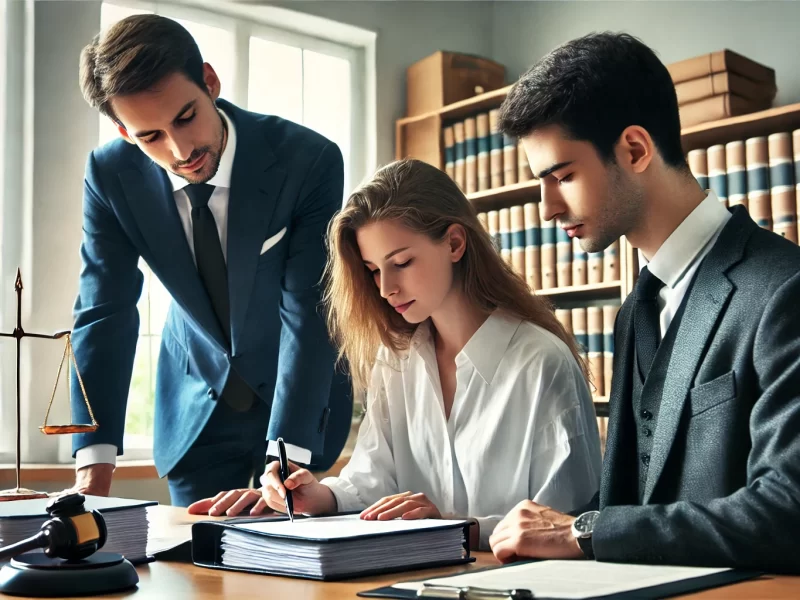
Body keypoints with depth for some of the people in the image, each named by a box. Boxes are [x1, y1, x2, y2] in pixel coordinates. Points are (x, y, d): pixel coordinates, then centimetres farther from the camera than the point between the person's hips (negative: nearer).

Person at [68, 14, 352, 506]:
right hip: (197, 399, 2)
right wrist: (94, 470, -23)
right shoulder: (111, 175, -16)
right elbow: (106, 313, -15)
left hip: (300, 392, -2)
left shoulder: (309, 160, -26)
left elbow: (308, 315, -28)